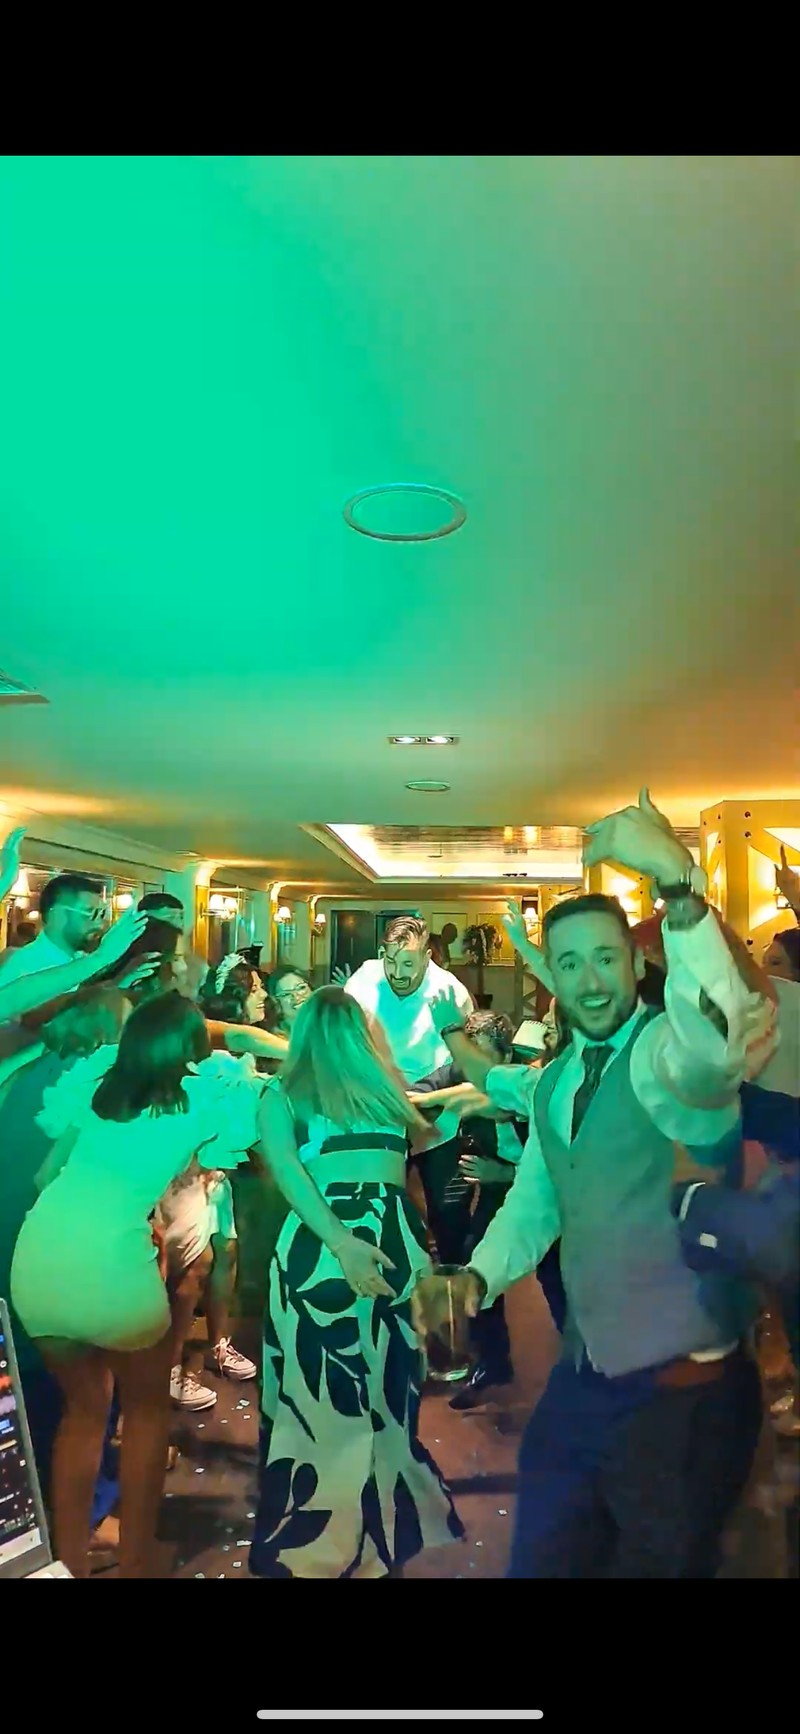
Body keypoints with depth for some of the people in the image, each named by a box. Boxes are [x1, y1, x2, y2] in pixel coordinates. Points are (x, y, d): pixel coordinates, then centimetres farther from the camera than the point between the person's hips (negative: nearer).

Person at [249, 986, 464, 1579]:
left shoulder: (283, 1094, 9)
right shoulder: (384, 1083, 15)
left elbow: (286, 1168, -10)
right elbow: (422, 1136, 31)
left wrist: (342, 1242, -19)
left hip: (317, 1243, -2)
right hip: (395, 1236, 3)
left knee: (318, 1395, 12)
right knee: (387, 1392, 20)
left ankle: (316, 1538, 26)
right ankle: (388, 1519, 37)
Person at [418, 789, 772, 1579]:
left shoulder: (667, 1050, -21)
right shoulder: (554, 1082, 5)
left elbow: (715, 1044, -45)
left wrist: (678, 879, -54)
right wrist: (479, 1274, -3)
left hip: (680, 1389, -7)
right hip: (582, 1380, 7)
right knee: (541, 1557, 23)